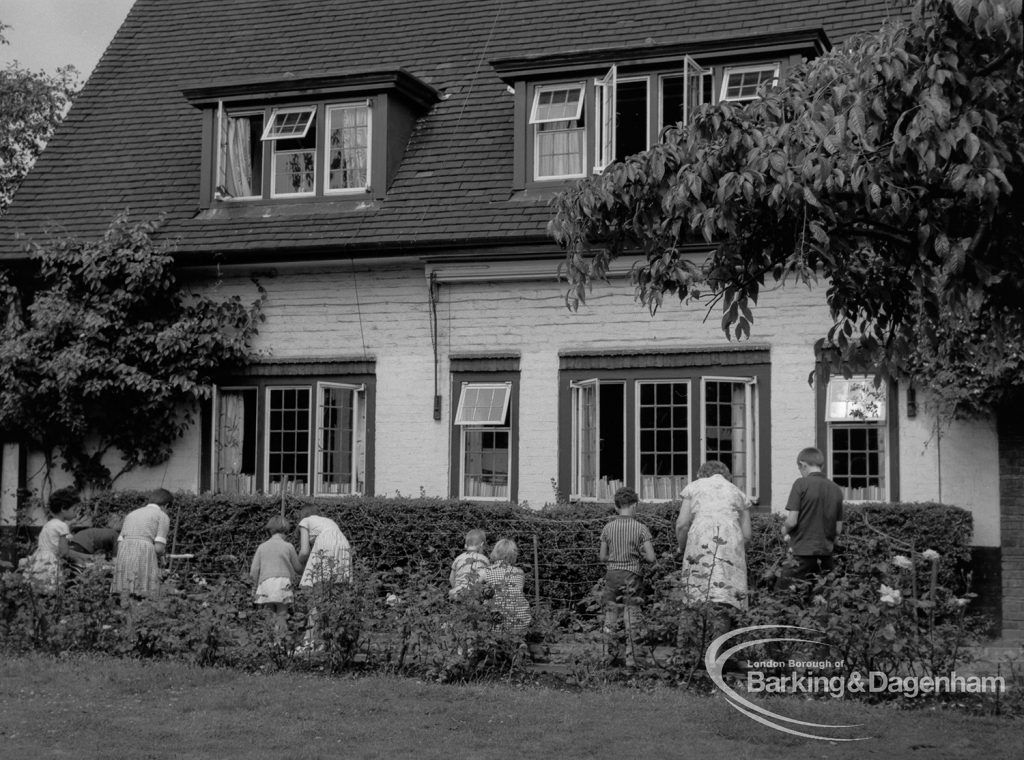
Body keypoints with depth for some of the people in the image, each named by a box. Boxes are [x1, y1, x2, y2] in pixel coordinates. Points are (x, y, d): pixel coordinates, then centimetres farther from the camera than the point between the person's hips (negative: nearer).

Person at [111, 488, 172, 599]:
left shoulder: (132, 514, 26)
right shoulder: (162, 516, 9)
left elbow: (119, 544, 18)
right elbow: (159, 548, -2)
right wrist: (160, 553, 21)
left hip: (123, 557, 5)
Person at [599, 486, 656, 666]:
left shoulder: (608, 528, 1)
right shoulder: (640, 528, -7)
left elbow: (603, 557, 6)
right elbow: (651, 557, -10)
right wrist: (640, 554, 10)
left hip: (612, 574, 2)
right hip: (631, 576, -2)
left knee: (611, 616, 11)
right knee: (631, 617, 2)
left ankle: (612, 655, 16)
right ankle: (630, 657, 1)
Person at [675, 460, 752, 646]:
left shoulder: (694, 487, 18)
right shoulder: (738, 493, 23)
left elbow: (682, 524, 6)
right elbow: (746, 534, 12)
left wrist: (683, 550, 18)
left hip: (700, 541, -1)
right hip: (730, 542, 1)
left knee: (693, 593, 3)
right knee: (724, 594, -2)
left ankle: (683, 642, -3)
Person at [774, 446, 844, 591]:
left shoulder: (802, 484, -8)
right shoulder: (836, 489, 8)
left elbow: (792, 521, -13)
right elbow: (838, 529, 11)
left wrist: (785, 530, 7)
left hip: (803, 553, -6)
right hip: (826, 556, 6)